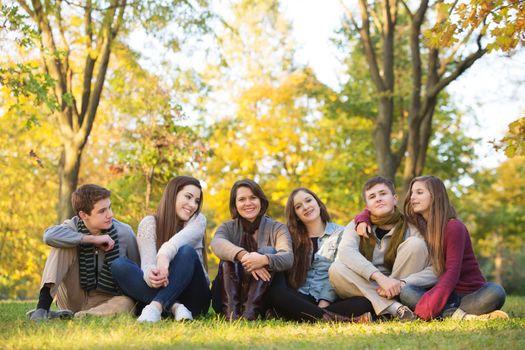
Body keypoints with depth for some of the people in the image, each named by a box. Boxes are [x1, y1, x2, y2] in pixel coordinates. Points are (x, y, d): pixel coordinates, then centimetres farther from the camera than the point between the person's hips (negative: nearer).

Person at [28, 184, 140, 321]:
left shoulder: (124, 233, -8)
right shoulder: (74, 226, -8)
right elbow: (49, 235, -31)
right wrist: (92, 239, -29)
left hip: (106, 301, 0)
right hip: (74, 298, 1)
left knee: (126, 303, -35)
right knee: (63, 244, -19)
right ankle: (43, 307, -28)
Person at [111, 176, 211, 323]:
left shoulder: (198, 220, 3)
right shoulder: (149, 223, 3)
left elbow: (181, 239, -22)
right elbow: (147, 260, -15)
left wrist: (164, 255, -46)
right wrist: (150, 275, -41)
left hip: (194, 298, -1)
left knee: (187, 252, -27)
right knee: (118, 265, -22)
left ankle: (156, 306, -41)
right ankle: (174, 307, -36)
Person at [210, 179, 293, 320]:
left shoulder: (277, 228, 3)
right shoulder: (228, 227, 6)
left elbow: (288, 258, -18)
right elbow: (217, 244, -20)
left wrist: (264, 259, -41)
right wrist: (243, 255, -40)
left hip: (262, 297, -1)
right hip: (228, 296, 1)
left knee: (268, 251, -21)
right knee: (229, 257, -20)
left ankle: (251, 311, -37)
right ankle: (231, 310, -39)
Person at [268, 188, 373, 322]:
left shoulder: (340, 233, 11)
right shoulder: (292, 237, 18)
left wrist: (324, 303, -15)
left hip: (329, 299, -1)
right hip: (300, 299, 1)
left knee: (365, 301, -31)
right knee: (275, 293, -34)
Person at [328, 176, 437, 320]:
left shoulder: (410, 227, -4)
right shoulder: (357, 225, 1)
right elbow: (345, 252, -23)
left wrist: (402, 284, -31)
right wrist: (380, 277, -37)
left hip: (400, 293, -1)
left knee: (415, 244, -18)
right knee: (336, 269, -26)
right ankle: (393, 308, -30)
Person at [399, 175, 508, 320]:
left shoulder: (454, 227, -10)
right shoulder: (419, 227, 9)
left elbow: (452, 272, -20)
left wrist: (430, 305, -32)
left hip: (470, 293, -4)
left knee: (495, 292, -33)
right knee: (406, 291, -26)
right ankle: (458, 315, -39)